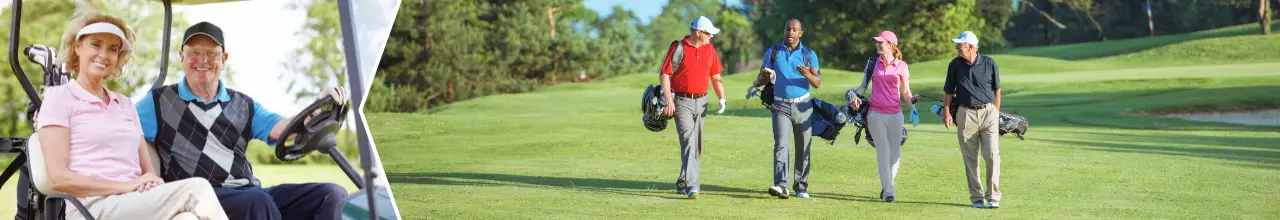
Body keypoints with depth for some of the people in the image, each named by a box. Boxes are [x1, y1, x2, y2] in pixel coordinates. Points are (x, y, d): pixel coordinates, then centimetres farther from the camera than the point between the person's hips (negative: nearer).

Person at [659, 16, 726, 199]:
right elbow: (665, 74, -10)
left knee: (697, 144, 9)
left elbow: (715, 76, 15)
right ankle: (691, 185, -23)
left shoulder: (709, 49, 9)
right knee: (688, 140, -17)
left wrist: (721, 97, 3)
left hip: (701, 101, 6)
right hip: (682, 101, -6)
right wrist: (668, 100, -18)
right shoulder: (678, 47, -7)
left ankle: (683, 183, 22)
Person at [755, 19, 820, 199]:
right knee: (781, 144, -16)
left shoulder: (809, 54, 5)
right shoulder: (773, 52, 6)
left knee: (803, 149, 3)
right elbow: (760, 81, 5)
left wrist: (807, 75, -25)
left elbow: (818, 83, -3)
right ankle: (781, 186, -26)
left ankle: (801, 187, 11)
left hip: (802, 106, 1)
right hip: (781, 106, -1)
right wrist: (765, 76, -20)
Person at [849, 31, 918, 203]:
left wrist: (913, 109, -9)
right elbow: (864, 85, 14)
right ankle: (888, 191, -2)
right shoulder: (873, 64, 7)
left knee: (895, 153, 2)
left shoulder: (901, 66, 2)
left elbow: (906, 92, 5)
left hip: (895, 114, 0)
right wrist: (855, 96, -6)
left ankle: (887, 186, 21)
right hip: (876, 113, 0)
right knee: (883, 152, -3)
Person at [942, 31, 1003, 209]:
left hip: (988, 111, -1)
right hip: (966, 114, 1)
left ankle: (993, 197, -4)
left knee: (992, 155, -8)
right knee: (970, 158, 4)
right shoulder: (955, 64, 4)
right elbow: (948, 91, 8)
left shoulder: (989, 63, 1)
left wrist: (996, 112, 10)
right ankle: (977, 197, 11)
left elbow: (996, 89, 10)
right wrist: (946, 112, -4)